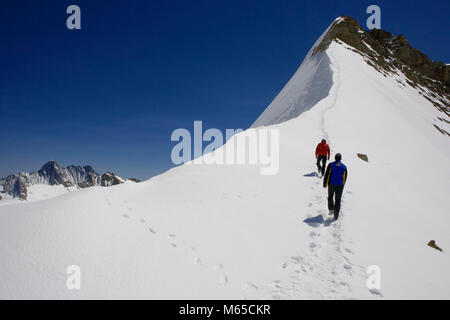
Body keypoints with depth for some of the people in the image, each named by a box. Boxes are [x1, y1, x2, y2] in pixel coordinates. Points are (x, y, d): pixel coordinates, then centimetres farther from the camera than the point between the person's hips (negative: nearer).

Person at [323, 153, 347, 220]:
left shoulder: (331, 165, -7)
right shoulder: (344, 167, 0)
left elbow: (327, 175, -7)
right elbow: (345, 178, 7)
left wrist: (325, 184, 1)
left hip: (331, 184, -1)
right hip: (339, 185, 1)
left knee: (330, 197, 22)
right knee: (338, 200, 6)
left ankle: (331, 209, 15)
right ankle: (336, 215, 6)